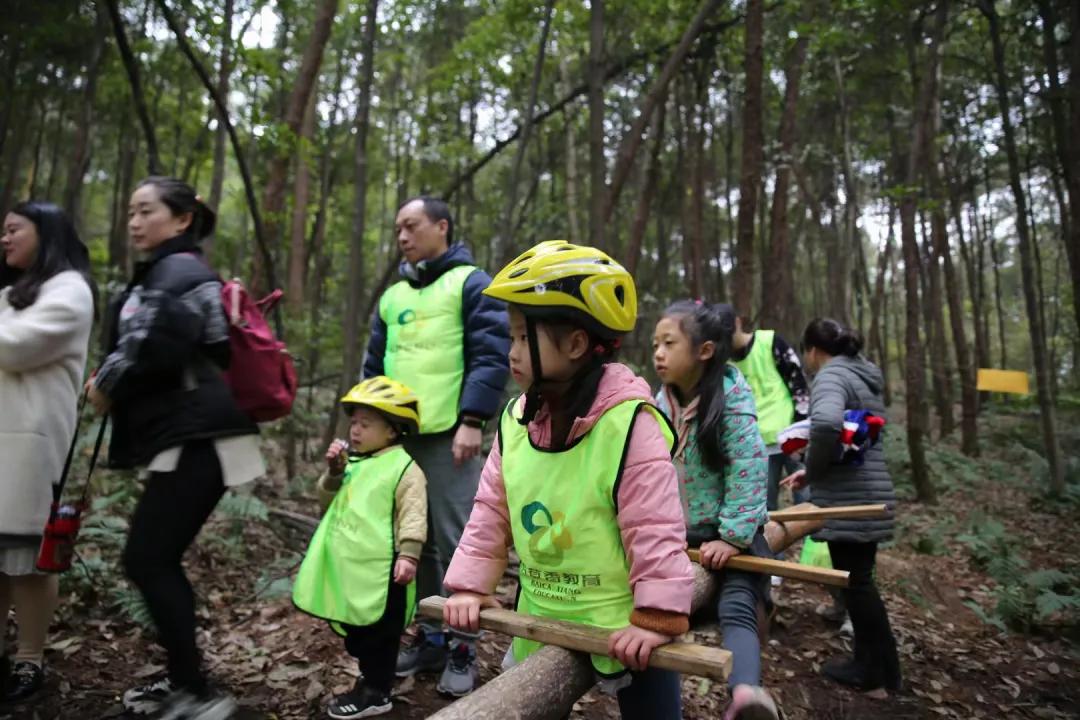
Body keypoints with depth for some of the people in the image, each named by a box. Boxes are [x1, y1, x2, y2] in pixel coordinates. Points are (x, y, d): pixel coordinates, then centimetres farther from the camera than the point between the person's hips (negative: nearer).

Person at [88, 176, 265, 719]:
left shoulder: (179, 272, -9)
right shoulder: (161, 276, 25)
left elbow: (156, 347, -23)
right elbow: (140, 346, 22)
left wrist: (107, 384, -6)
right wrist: (113, 385, 4)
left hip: (194, 440, -10)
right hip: (181, 438, 10)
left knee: (146, 560, -10)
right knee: (160, 560, 13)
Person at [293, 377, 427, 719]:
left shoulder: (404, 468, -13)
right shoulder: (352, 462, 9)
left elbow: (413, 517, -17)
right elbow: (329, 502, 15)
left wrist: (408, 554, -26)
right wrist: (333, 473, -1)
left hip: (380, 569, -8)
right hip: (349, 568, 8)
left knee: (378, 634, 6)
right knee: (355, 630, 21)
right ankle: (370, 680, 39)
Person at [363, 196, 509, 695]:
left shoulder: (471, 284, 0)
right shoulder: (393, 295, 19)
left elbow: (491, 355, -10)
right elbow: (374, 366, 22)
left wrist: (472, 420, -18)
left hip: (448, 436, -6)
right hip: (396, 436, 7)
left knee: (455, 542, -1)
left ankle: (462, 648, 14)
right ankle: (430, 637, 27)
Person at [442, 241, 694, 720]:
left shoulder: (628, 422, -23)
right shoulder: (516, 420, -3)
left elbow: (654, 528, -22)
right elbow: (491, 512, 4)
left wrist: (658, 617, -24)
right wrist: (469, 585, 1)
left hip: (623, 629, -5)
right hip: (540, 621, 6)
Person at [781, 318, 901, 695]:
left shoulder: (831, 375, -13)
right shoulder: (863, 377, 19)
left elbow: (827, 423, -35)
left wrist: (813, 470, -17)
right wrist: (813, 470, 18)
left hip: (847, 499, -10)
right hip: (868, 494, 10)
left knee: (854, 582, 4)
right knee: (860, 579, 19)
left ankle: (872, 670, 19)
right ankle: (880, 665, 31)